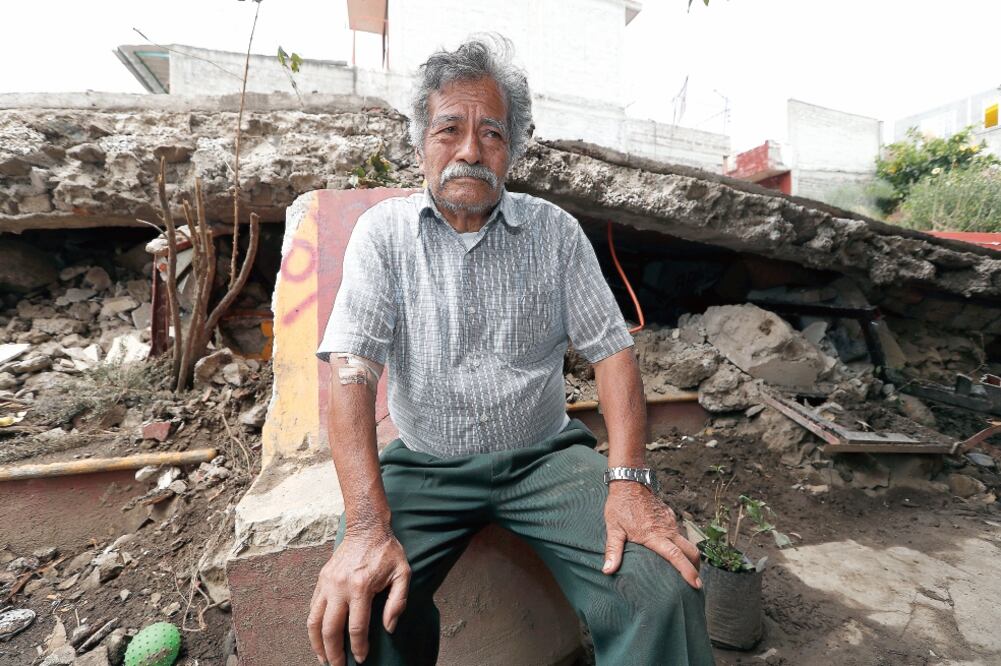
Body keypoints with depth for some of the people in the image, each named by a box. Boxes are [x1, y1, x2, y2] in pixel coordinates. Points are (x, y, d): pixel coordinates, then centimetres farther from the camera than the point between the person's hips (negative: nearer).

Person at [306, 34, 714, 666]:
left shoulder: (555, 230, 2)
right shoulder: (384, 230, -2)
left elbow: (611, 349, -1)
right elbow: (353, 369, -12)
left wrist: (630, 480, -15)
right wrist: (368, 524, -23)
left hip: (544, 454, 1)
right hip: (424, 464, 0)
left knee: (664, 592, -21)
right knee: (356, 609, -24)